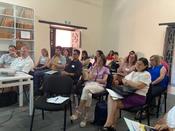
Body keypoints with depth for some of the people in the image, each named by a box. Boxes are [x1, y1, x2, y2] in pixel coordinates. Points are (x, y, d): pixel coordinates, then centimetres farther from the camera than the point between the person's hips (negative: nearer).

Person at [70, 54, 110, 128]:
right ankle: (85, 117, -31)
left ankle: (78, 111, -30)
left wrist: (95, 79, 1)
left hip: (100, 86, -2)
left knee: (86, 89, -36)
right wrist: (94, 68, 0)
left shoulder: (105, 69, 12)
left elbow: (104, 80, 0)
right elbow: (90, 78, 4)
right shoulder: (92, 67, 19)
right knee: (88, 94, -37)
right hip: (90, 84, 3)